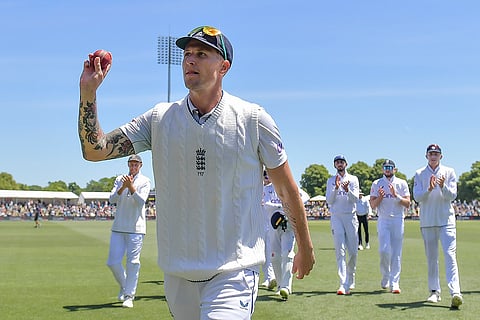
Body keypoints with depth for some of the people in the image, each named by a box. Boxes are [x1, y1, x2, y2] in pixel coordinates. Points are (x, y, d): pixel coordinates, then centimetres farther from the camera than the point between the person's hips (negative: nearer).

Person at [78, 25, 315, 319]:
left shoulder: (252, 118, -4)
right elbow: (94, 150, -1)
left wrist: (305, 248, 11)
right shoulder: (160, 118, 3)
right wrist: (88, 92, -13)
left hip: (233, 271, -3)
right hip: (177, 271, 4)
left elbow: (287, 188, 4)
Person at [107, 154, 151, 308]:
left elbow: (141, 201, -11)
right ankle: (123, 286, 26)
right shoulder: (120, 179, 11)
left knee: (133, 262, -5)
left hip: (135, 228, -3)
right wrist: (123, 187, -17)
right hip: (118, 227, 3)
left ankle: (129, 295, 2)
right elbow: (112, 199, -1)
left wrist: (131, 186, -23)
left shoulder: (144, 181, 3)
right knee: (113, 262, 1)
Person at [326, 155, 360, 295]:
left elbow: (355, 199, -3)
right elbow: (329, 201, 0)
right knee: (340, 251, -9)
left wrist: (347, 190, -22)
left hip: (350, 216, 1)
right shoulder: (331, 181, 11)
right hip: (336, 217, 0)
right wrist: (336, 188, -15)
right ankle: (343, 284, -15)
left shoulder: (353, 179, 9)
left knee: (353, 251, 1)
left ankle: (350, 281, 21)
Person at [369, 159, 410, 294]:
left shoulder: (402, 183, 6)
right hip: (383, 221, 0)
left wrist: (396, 195, -15)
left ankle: (394, 283, 1)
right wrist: (380, 197, -15)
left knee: (396, 252, -2)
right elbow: (373, 205, 3)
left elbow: (407, 203, -2)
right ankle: (385, 276, 14)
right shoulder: (376, 184, 8)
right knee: (384, 250, -10)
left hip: (398, 220, 0)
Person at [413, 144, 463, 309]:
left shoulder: (449, 172, 7)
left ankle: (455, 292, -22)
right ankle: (435, 291, 15)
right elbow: (417, 197, -2)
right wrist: (429, 189, -20)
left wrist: (443, 186, -21)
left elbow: (452, 195, -2)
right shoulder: (419, 174, 8)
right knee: (431, 257, 6)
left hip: (446, 220, -2)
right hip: (427, 221, 2)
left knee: (450, 254, -13)